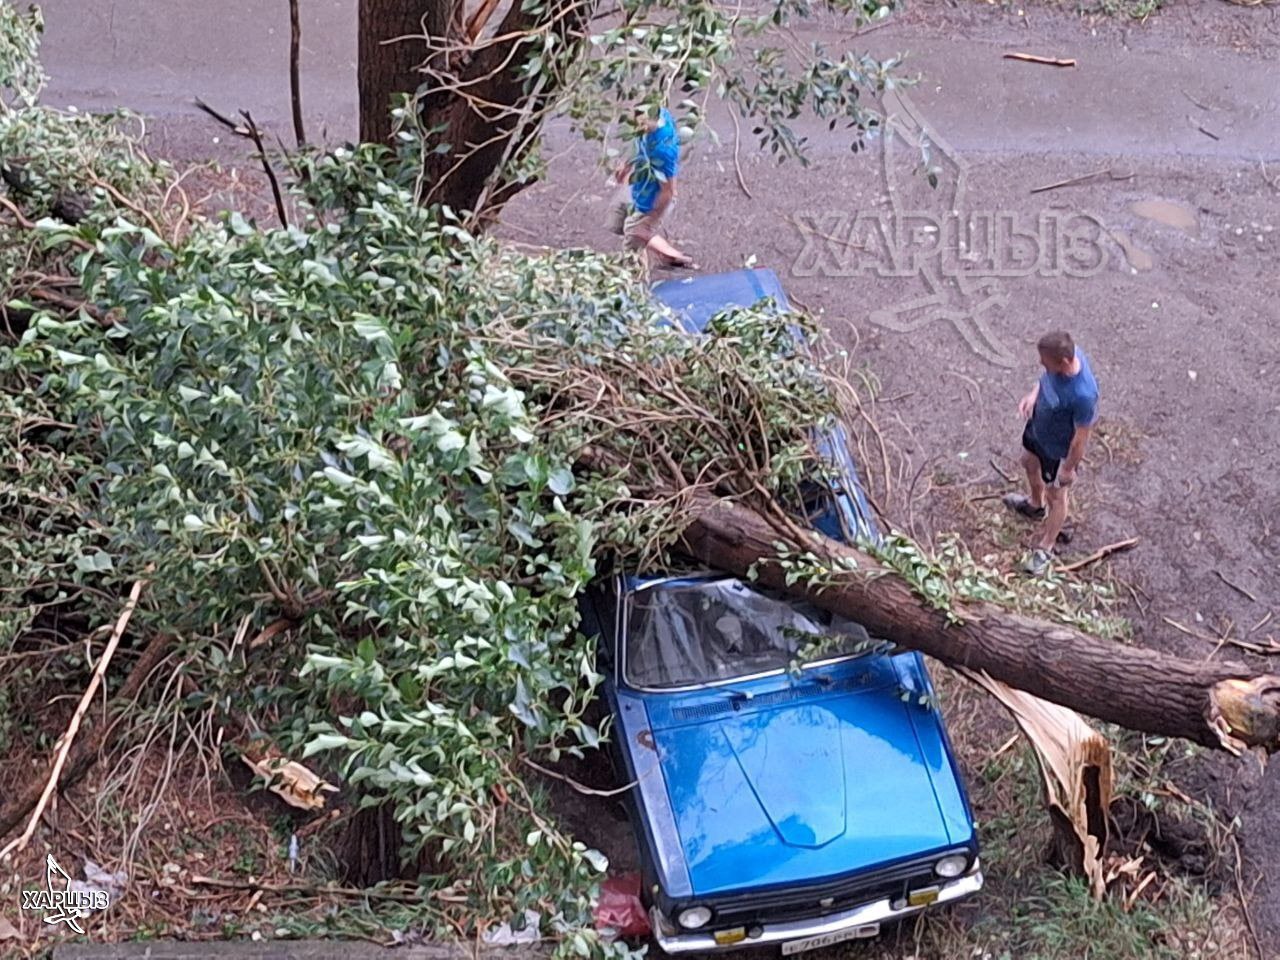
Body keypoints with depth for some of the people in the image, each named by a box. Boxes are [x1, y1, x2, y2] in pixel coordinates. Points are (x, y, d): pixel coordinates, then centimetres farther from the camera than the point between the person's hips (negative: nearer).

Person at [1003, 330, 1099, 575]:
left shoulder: (1083, 395, -45)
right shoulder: (1067, 353, -25)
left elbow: (1081, 436, -28)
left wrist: (1069, 468, -16)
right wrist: (1034, 394, -10)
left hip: (1058, 449, -7)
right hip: (1038, 426, 7)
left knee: (1056, 495, 18)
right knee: (1029, 462, 34)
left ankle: (1045, 549, 43)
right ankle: (1036, 505, 66)